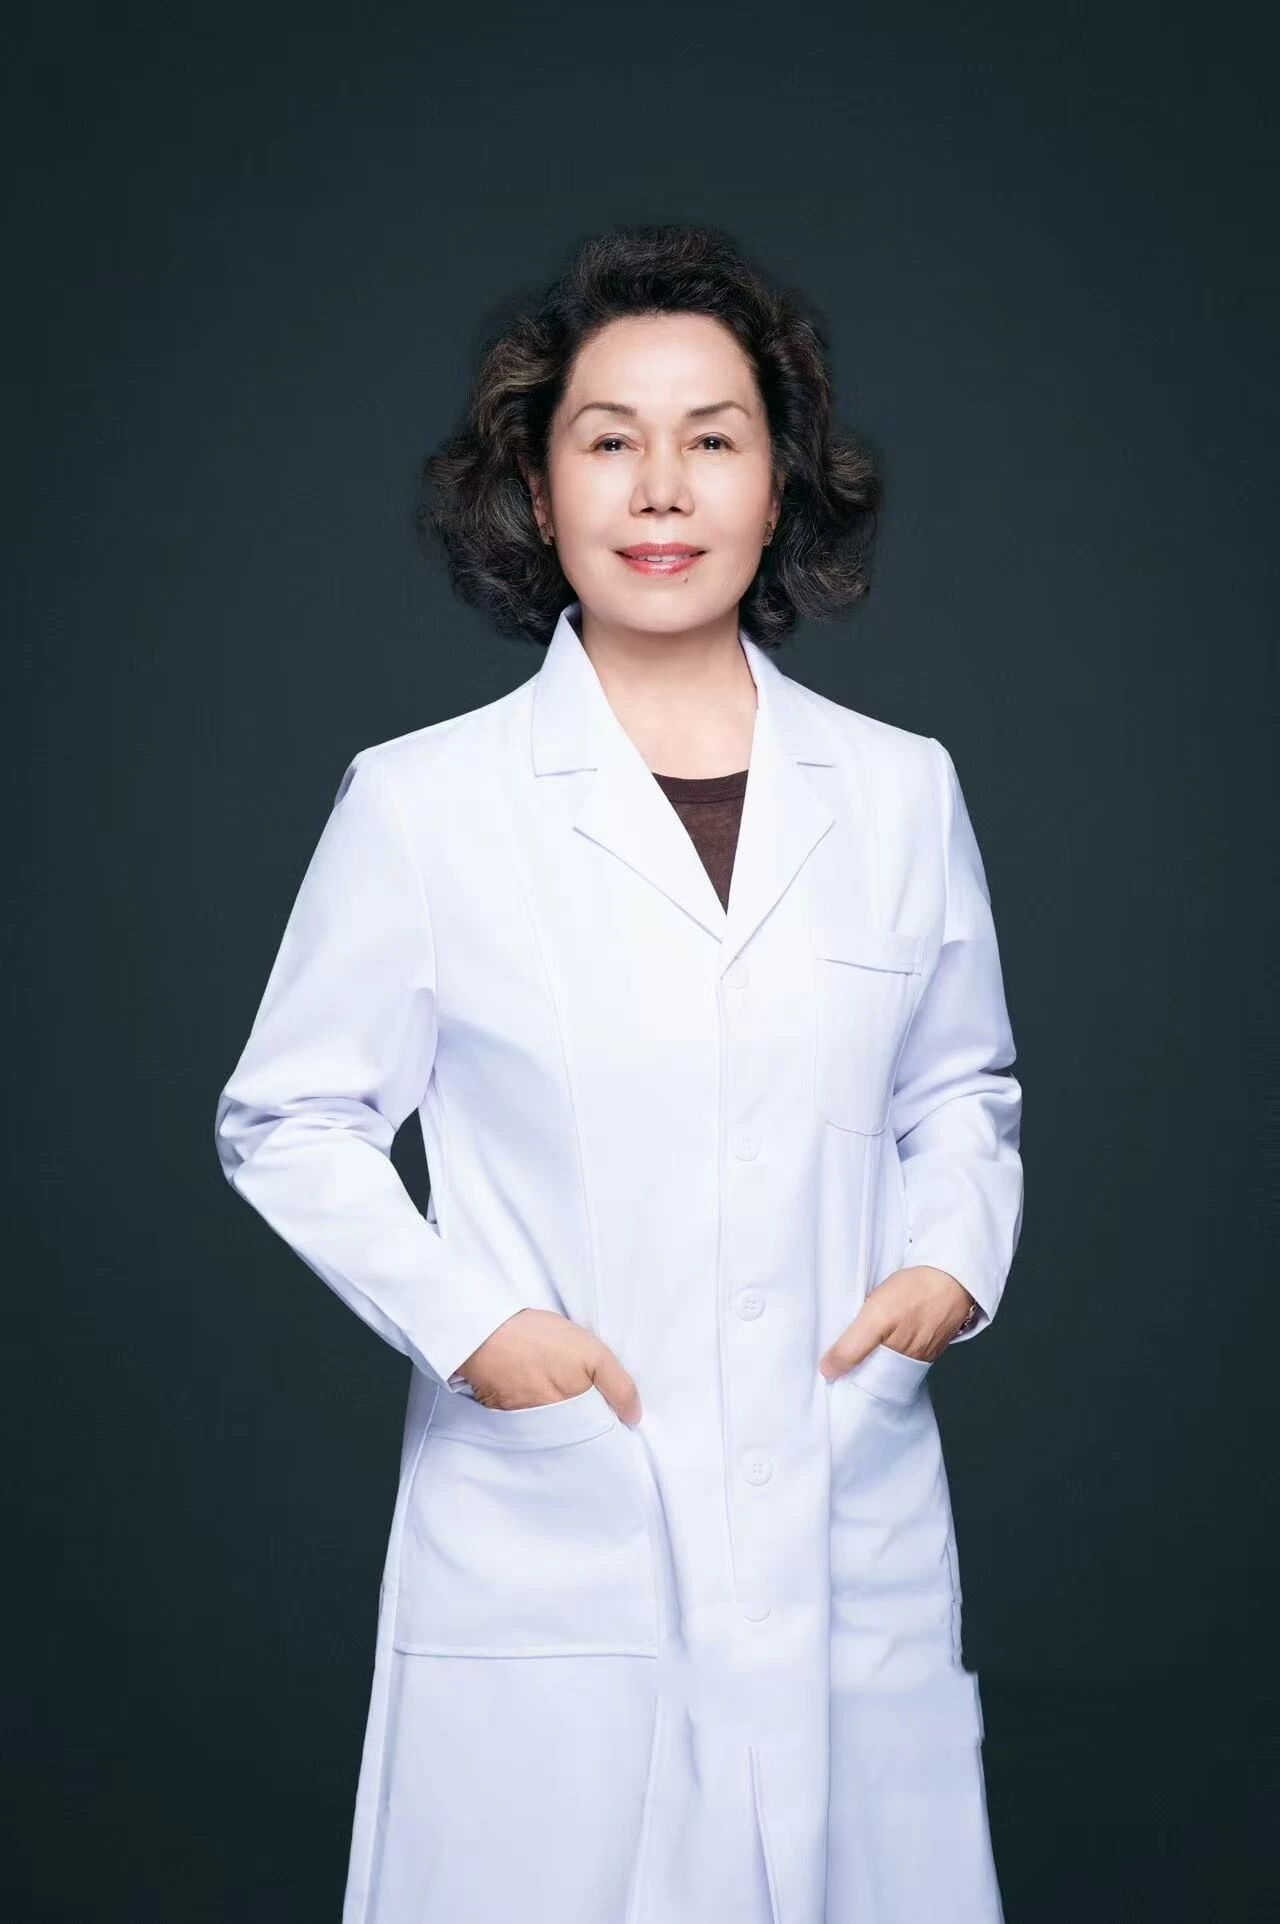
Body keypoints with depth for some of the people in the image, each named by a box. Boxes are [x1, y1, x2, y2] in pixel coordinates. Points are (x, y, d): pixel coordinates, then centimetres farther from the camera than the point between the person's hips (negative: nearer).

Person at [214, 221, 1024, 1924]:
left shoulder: (903, 793, 7)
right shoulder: (421, 803, -1)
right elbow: (289, 1119, 5)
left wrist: (957, 1259, 1)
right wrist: (463, 1322, -8)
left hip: (853, 1555, 3)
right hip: (548, 1557, -2)